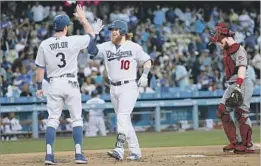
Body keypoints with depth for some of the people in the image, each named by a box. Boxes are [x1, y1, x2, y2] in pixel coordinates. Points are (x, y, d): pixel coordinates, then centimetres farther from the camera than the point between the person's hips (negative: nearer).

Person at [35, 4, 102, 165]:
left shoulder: (44, 45, -2)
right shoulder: (74, 41, -9)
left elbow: (40, 68, 3)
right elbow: (91, 34, 9)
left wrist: (39, 87, 13)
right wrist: (82, 18, 20)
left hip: (54, 84, 2)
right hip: (71, 83, -2)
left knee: (53, 119, 6)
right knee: (77, 119, 6)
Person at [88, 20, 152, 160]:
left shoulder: (133, 47, -3)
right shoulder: (106, 47, 6)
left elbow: (147, 61, 5)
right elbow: (91, 50, -5)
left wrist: (144, 76, -9)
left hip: (129, 87, -6)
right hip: (113, 89, 6)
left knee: (122, 117, -19)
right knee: (125, 120, 9)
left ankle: (119, 149, -28)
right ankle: (135, 151, 16)